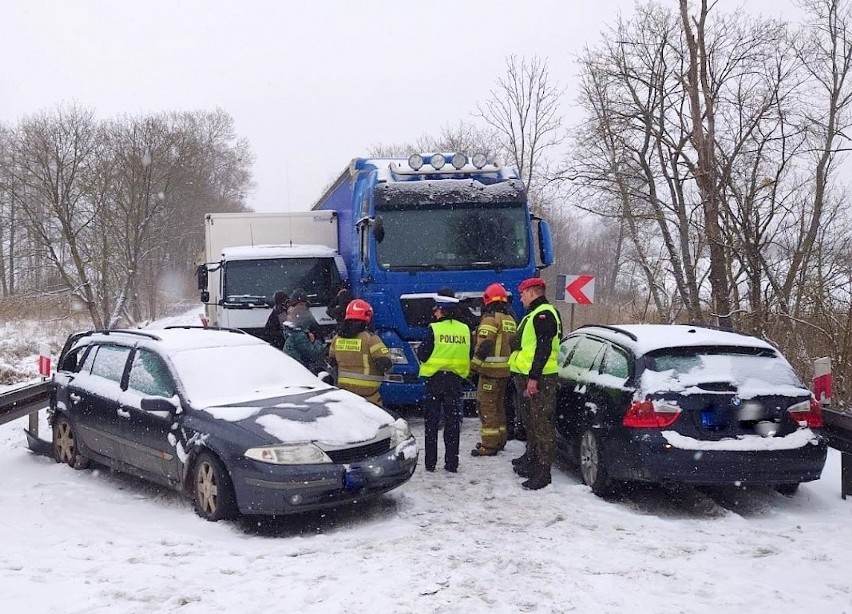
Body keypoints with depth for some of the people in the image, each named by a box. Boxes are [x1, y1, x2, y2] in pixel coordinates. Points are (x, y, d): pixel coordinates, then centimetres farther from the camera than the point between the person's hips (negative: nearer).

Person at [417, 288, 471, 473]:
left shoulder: (434, 329, -13)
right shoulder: (464, 329, 0)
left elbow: (422, 355, -10)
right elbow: (469, 357, 7)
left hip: (434, 380, -3)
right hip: (455, 380, 3)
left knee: (431, 423, 6)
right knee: (452, 423, 9)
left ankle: (430, 463, 8)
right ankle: (452, 463, 10)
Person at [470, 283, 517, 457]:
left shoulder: (490, 318, -13)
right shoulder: (510, 319, 15)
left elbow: (484, 344, -20)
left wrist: (474, 364, -15)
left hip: (491, 370, -9)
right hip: (506, 369, 9)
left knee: (486, 405, -5)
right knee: (499, 405, 18)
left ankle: (489, 444, -6)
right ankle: (500, 440, 25)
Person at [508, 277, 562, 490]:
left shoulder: (544, 314, -13)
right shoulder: (534, 314, 21)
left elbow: (544, 348, -22)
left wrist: (534, 377, -25)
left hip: (539, 378, -11)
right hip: (528, 376, 11)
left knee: (542, 425, -9)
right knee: (530, 422, 20)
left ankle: (543, 472, -9)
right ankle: (531, 460, 33)